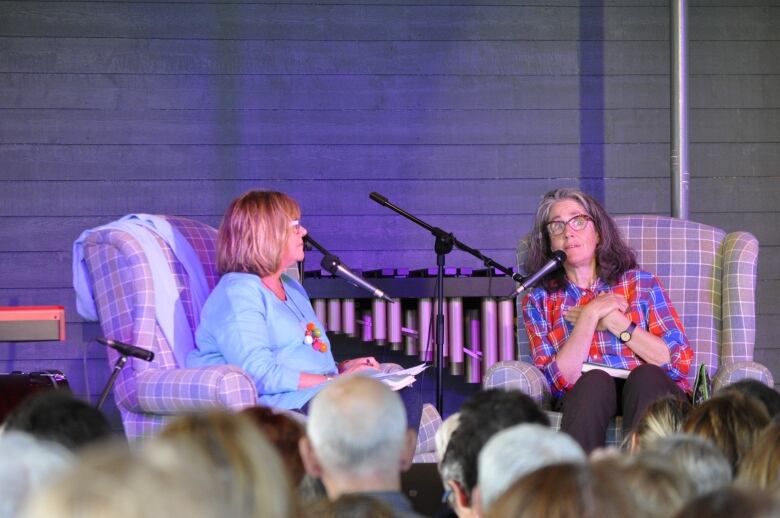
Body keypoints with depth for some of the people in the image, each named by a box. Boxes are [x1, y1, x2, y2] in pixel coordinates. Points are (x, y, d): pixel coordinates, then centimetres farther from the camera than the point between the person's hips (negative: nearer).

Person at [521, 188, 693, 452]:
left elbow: (681, 362, 1)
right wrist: (591, 315, -6)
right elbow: (558, 380, -2)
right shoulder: (539, 300, 14)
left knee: (645, 375, -34)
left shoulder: (641, 283, 14)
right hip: (583, 405, -1)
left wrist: (614, 323, -3)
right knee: (594, 381, -34)